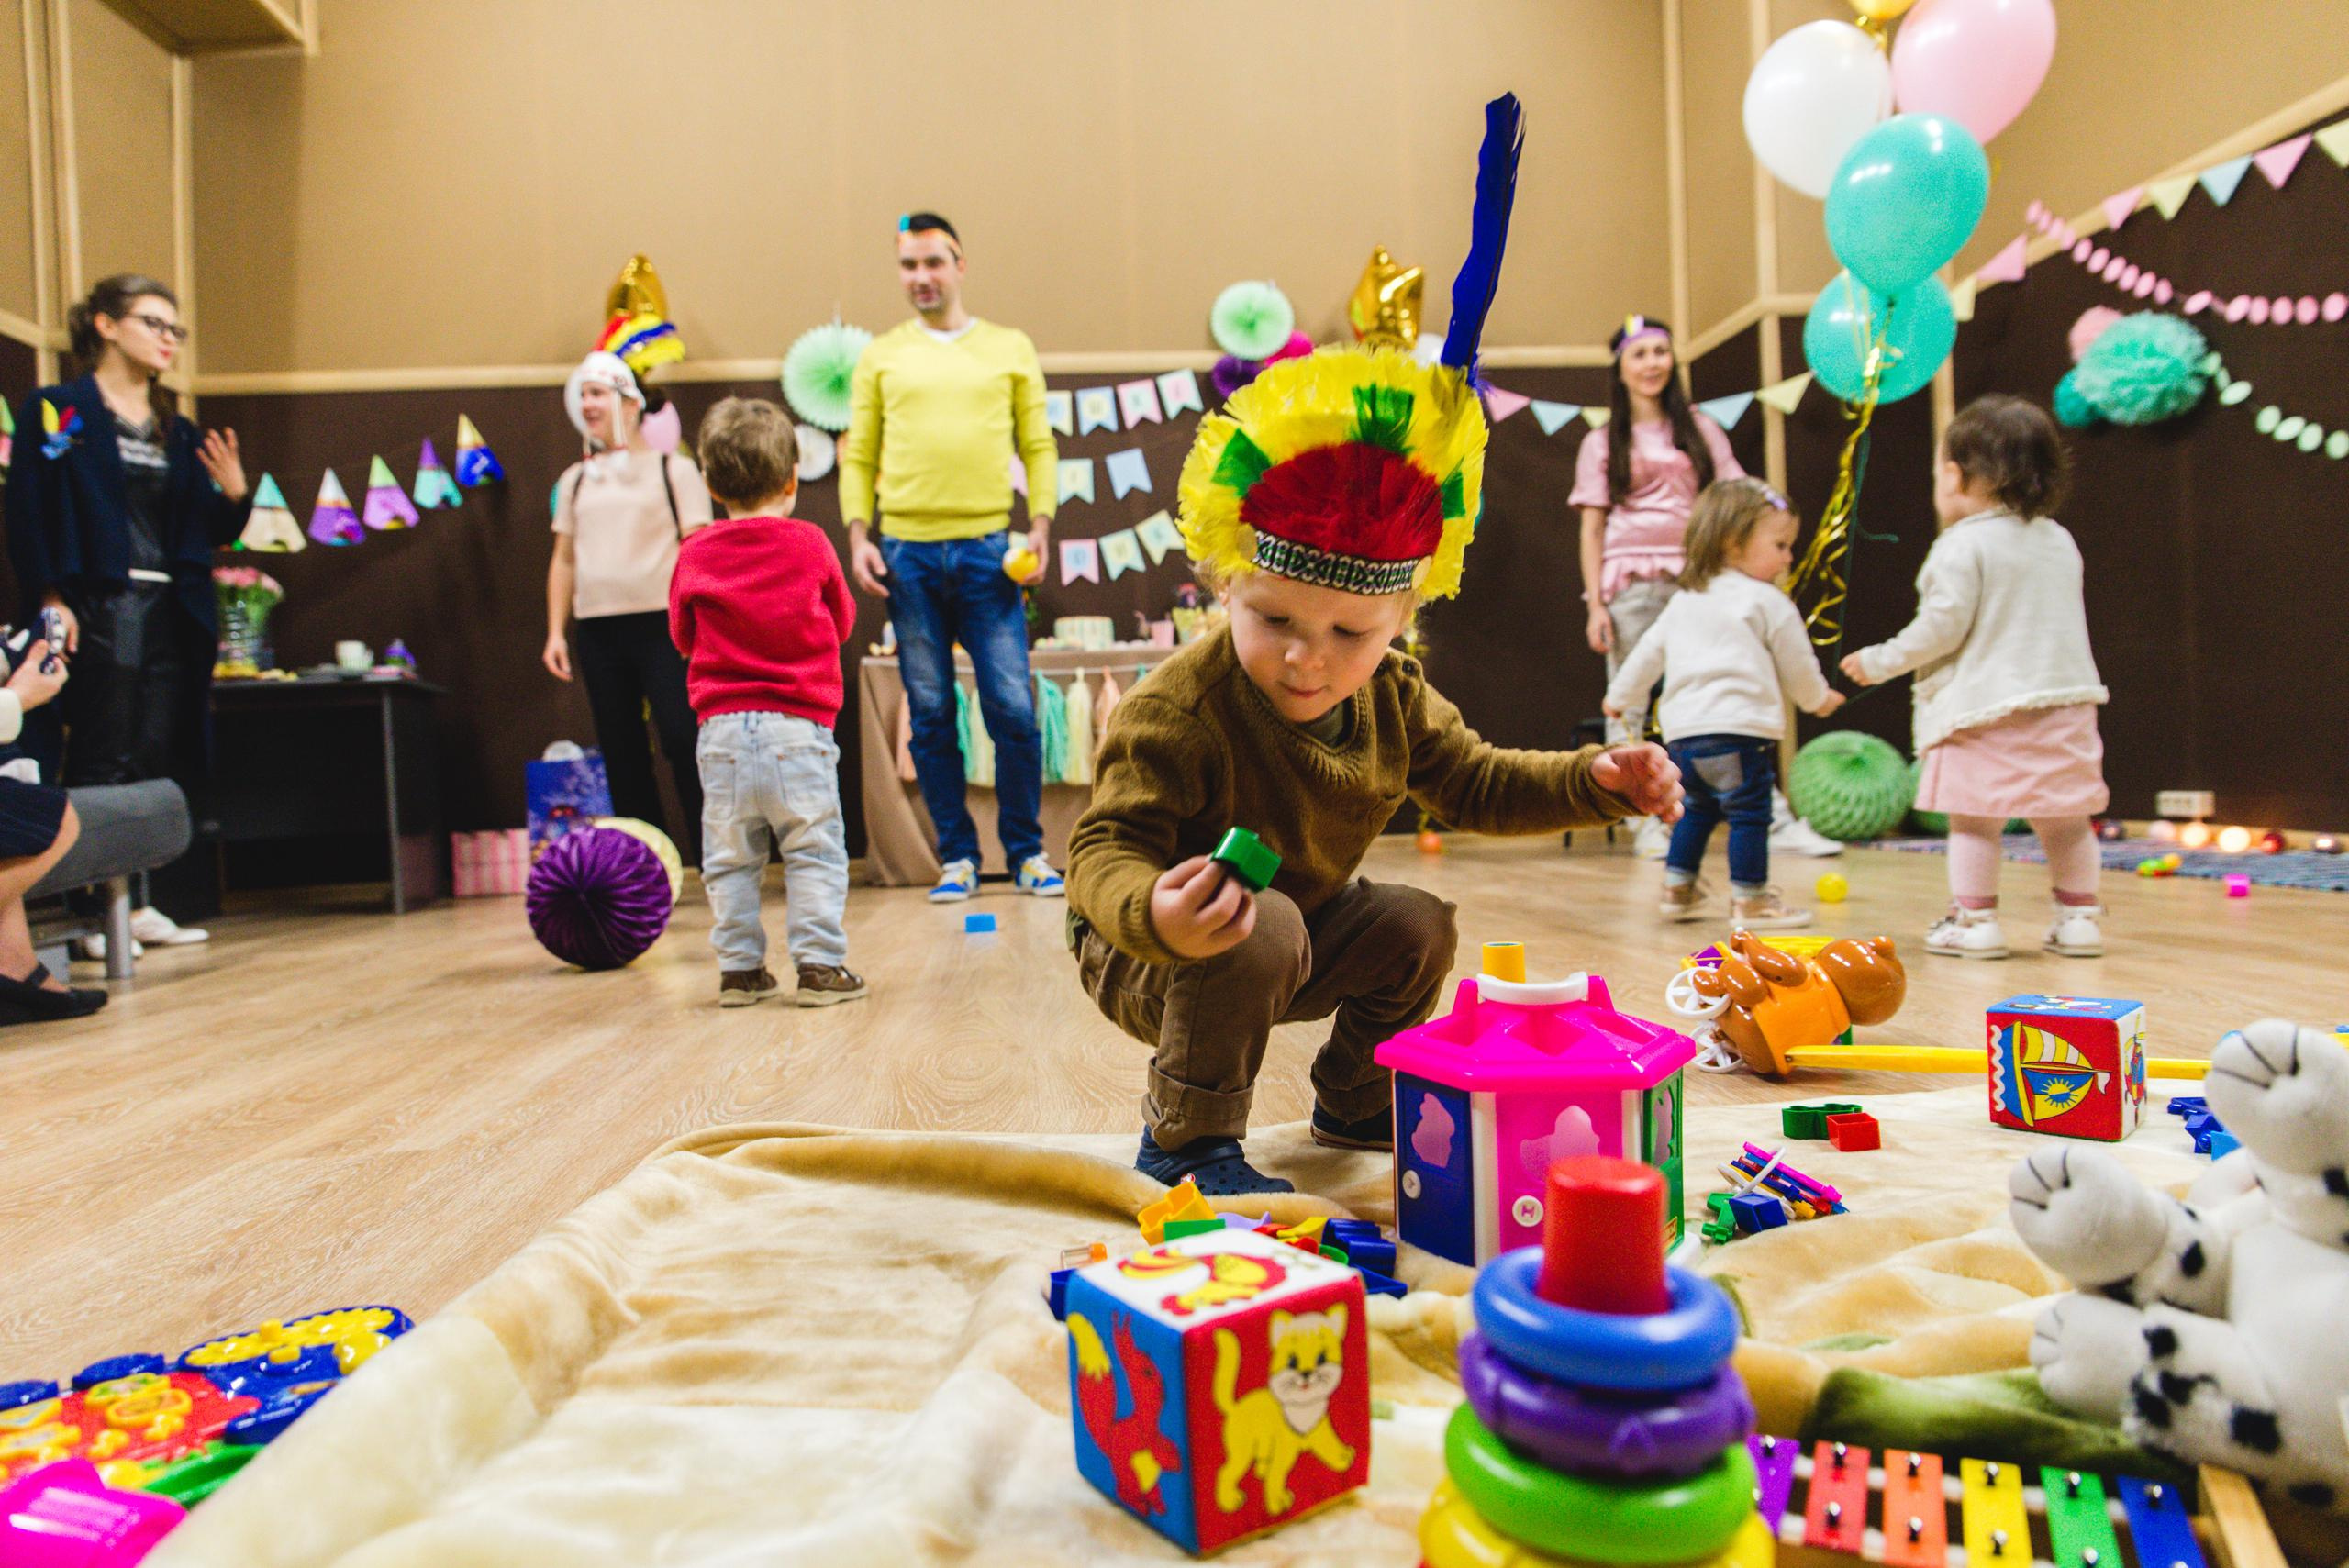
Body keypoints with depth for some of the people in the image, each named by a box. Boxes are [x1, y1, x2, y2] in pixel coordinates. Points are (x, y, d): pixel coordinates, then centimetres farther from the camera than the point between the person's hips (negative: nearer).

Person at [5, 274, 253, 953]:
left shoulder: (178, 431, 17)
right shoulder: (56, 411, 1)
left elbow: (211, 533, 16)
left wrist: (234, 495, -4)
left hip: (172, 615, 6)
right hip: (100, 612, -5)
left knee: (162, 763, 6)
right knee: (101, 764, -5)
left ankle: (138, 903, 14)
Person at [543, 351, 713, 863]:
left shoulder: (672, 469, 3)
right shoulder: (575, 480, 16)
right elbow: (564, 559, 17)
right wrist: (556, 631, 10)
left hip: (661, 624, -5)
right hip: (597, 629, 5)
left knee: (683, 742, -9)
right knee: (621, 753, 6)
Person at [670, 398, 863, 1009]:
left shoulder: (695, 555, 3)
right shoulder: (810, 545, -1)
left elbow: (684, 637, 14)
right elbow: (842, 622, 12)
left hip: (722, 728, 2)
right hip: (798, 726, -2)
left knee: (729, 856, 10)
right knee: (813, 849, 4)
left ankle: (740, 968, 13)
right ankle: (821, 964, 2)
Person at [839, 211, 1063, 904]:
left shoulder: (1011, 348, 11)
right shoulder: (880, 355, 12)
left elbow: (1038, 447, 10)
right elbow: (858, 456, 11)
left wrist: (1040, 526, -3)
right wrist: (858, 535, -2)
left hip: (988, 549, -1)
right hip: (907, 553, 1)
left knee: (1013, 710, -4)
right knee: (931, 714, 5)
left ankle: (1027, 852, 10)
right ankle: (956, 855, 15)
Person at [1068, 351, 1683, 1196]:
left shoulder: (1393, 699, -7)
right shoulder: (1174, 712, -31)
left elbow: (1475, 784, 6)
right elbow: (1103, 849, -31)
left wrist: (1595, 779, -8)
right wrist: (1155, 914, -54)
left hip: (1306, 937, 7)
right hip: (1144, 956, -7)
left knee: (1419, 924, -6)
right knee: (1260, 930, -35)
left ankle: (1353, 1104, 19)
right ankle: (1183, 1139, -15)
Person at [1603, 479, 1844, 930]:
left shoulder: (1684, 600, 18)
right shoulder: (1768, 603, 0)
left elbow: (1649, 651, 24)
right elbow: (1797, 665, 7)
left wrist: (1620, 697, 37)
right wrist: (1819, 698, 27)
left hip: (1682, 732, 7)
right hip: (1738, 729, -7)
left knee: (1699, 807, 23)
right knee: (1749, 813, -1)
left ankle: (1678, 889, 27)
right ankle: (1750, 900, 1)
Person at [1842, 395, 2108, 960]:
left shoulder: (1962, 544, -10)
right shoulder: (2060, 542, 14)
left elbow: (1943, 626, -14)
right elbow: (2069, 622, 21)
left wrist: (1882, 661, -3)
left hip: (1985, 705, -7)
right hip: (2065, 702, 7)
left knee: (1973, 815, 0)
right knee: (2065, 818, 13)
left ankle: (1974, 919, 2)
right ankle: (2079, 917, 19)